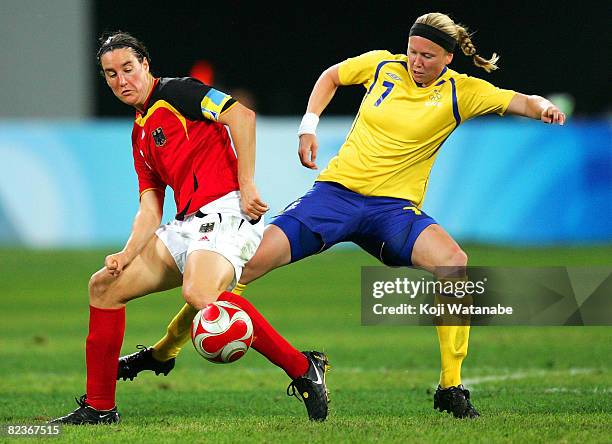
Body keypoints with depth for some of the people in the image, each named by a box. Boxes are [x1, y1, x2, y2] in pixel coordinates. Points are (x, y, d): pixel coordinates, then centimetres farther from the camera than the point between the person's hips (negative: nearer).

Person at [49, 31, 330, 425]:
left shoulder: (175, 92, -1)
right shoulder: (140, 135, 24)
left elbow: (242, 115, -14)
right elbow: (150, 211, 19)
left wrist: (246, 185, -18)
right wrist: (128, 254, 1)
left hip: (225, 211, -10)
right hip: (187, 224, 10)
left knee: (199, 294, -36)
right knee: (104, 285, 9)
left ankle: (303, 368, -26)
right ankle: (99, 407, 14)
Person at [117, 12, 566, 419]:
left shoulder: (460, 92, -2)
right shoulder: (382, 65, 3)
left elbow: (515, 100, -10)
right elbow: (330, 76, 20)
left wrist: (542, 108, -33)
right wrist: (309, 126, 9)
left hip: (395, 206, -1)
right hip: (336, 190, 1)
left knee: (454, 262, -31)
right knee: (252, 258, -13)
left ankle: (451, 387, -21)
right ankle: (166, 348, 4)